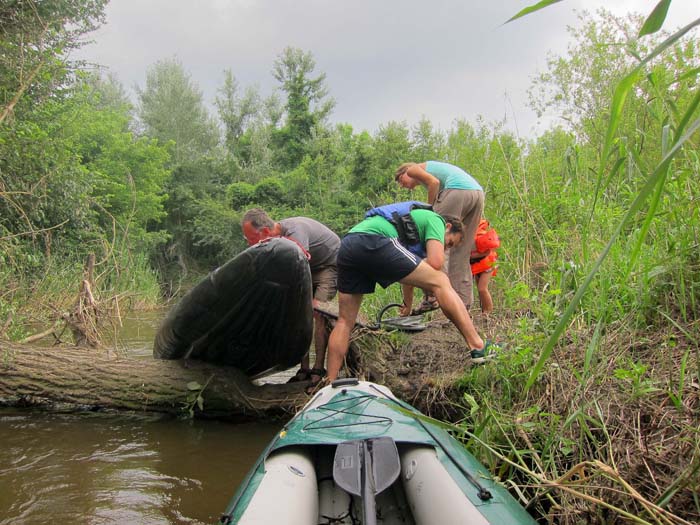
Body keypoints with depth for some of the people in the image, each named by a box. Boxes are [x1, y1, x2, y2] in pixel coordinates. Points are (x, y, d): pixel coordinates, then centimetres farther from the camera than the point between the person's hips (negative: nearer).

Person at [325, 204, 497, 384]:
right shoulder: (436, 220, 17)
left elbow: (407, 272, 49)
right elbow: (436, 262, -1)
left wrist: (408, 305, 59)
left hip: (346, 249, 9)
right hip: (374, 242, -9)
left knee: (345, 321, 16)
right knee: (440, 282, 0)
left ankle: (330, 384, 15)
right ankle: (479, 347, 0)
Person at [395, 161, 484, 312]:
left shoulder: (413, 169, 16)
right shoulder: (432, 167, 36)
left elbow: (434, 182, -4)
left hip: (457, 191, -8)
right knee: (461, 252, 11)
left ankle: (433, 296, -10)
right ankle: (463, 302, 10)